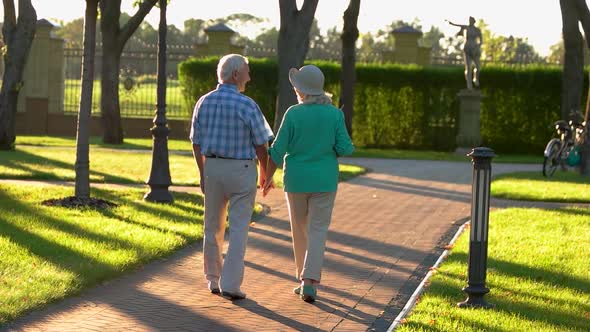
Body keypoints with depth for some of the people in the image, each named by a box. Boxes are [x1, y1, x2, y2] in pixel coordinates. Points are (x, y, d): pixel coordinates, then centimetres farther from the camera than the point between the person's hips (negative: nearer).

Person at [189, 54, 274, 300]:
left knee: (213, 226, 16)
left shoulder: (204, 102, 0)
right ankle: (230, 284, -6)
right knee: (238, 229, -1)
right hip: (241, 170, -5)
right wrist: (265, 174, 7)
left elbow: (196, 143, 5)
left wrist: (202, 174, 15)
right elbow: (261, 145, -9)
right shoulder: (247, 106, -14)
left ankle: (213, 279, 24)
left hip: (212, 168, 5)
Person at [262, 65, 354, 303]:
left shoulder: (293, 114, -9)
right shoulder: (335, 114, -5)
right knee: (317, 231, 1)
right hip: (324, 180, 0)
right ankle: (309, 282, -13)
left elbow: (278, 150, -7)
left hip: (296, 180, 0)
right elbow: (345, 149, -7)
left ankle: (305, 280, 22)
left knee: (299, 231, 15)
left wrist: (268, 177, 6)